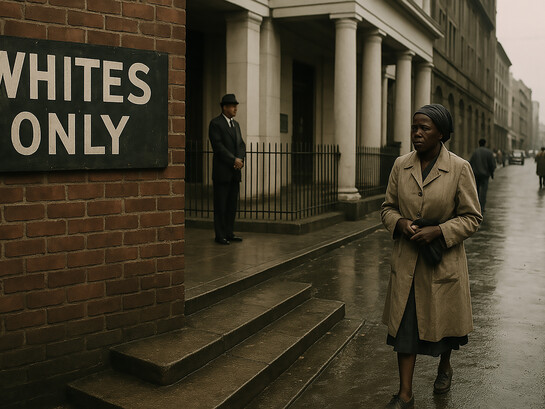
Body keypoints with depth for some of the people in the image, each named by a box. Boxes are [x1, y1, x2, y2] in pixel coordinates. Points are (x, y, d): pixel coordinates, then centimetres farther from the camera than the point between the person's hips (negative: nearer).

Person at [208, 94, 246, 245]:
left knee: (232, 204, 9)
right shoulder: (215, 123, -6)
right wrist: (234, 160, -17)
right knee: (220, 205, -1)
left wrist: (240, 159, -6)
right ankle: (220, 235, 4)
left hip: (235, 171, 7)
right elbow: (218, 146, -15)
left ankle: (229, 233, 17)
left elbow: (241, 144, 13)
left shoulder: (235, 124, 17)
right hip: (222, 171, -7)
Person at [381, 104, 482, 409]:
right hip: (407, 260, 2)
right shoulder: (401, 166, 0)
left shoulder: (459, 168, -10)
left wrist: (438, 230, -19)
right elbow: (388, 207, 9)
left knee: (444, 320, 16)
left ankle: (445, 367, 46)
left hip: (445, 260, -2)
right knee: (405, 324, 3)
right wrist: (400, 223, -12)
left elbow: (472, 217, -6)